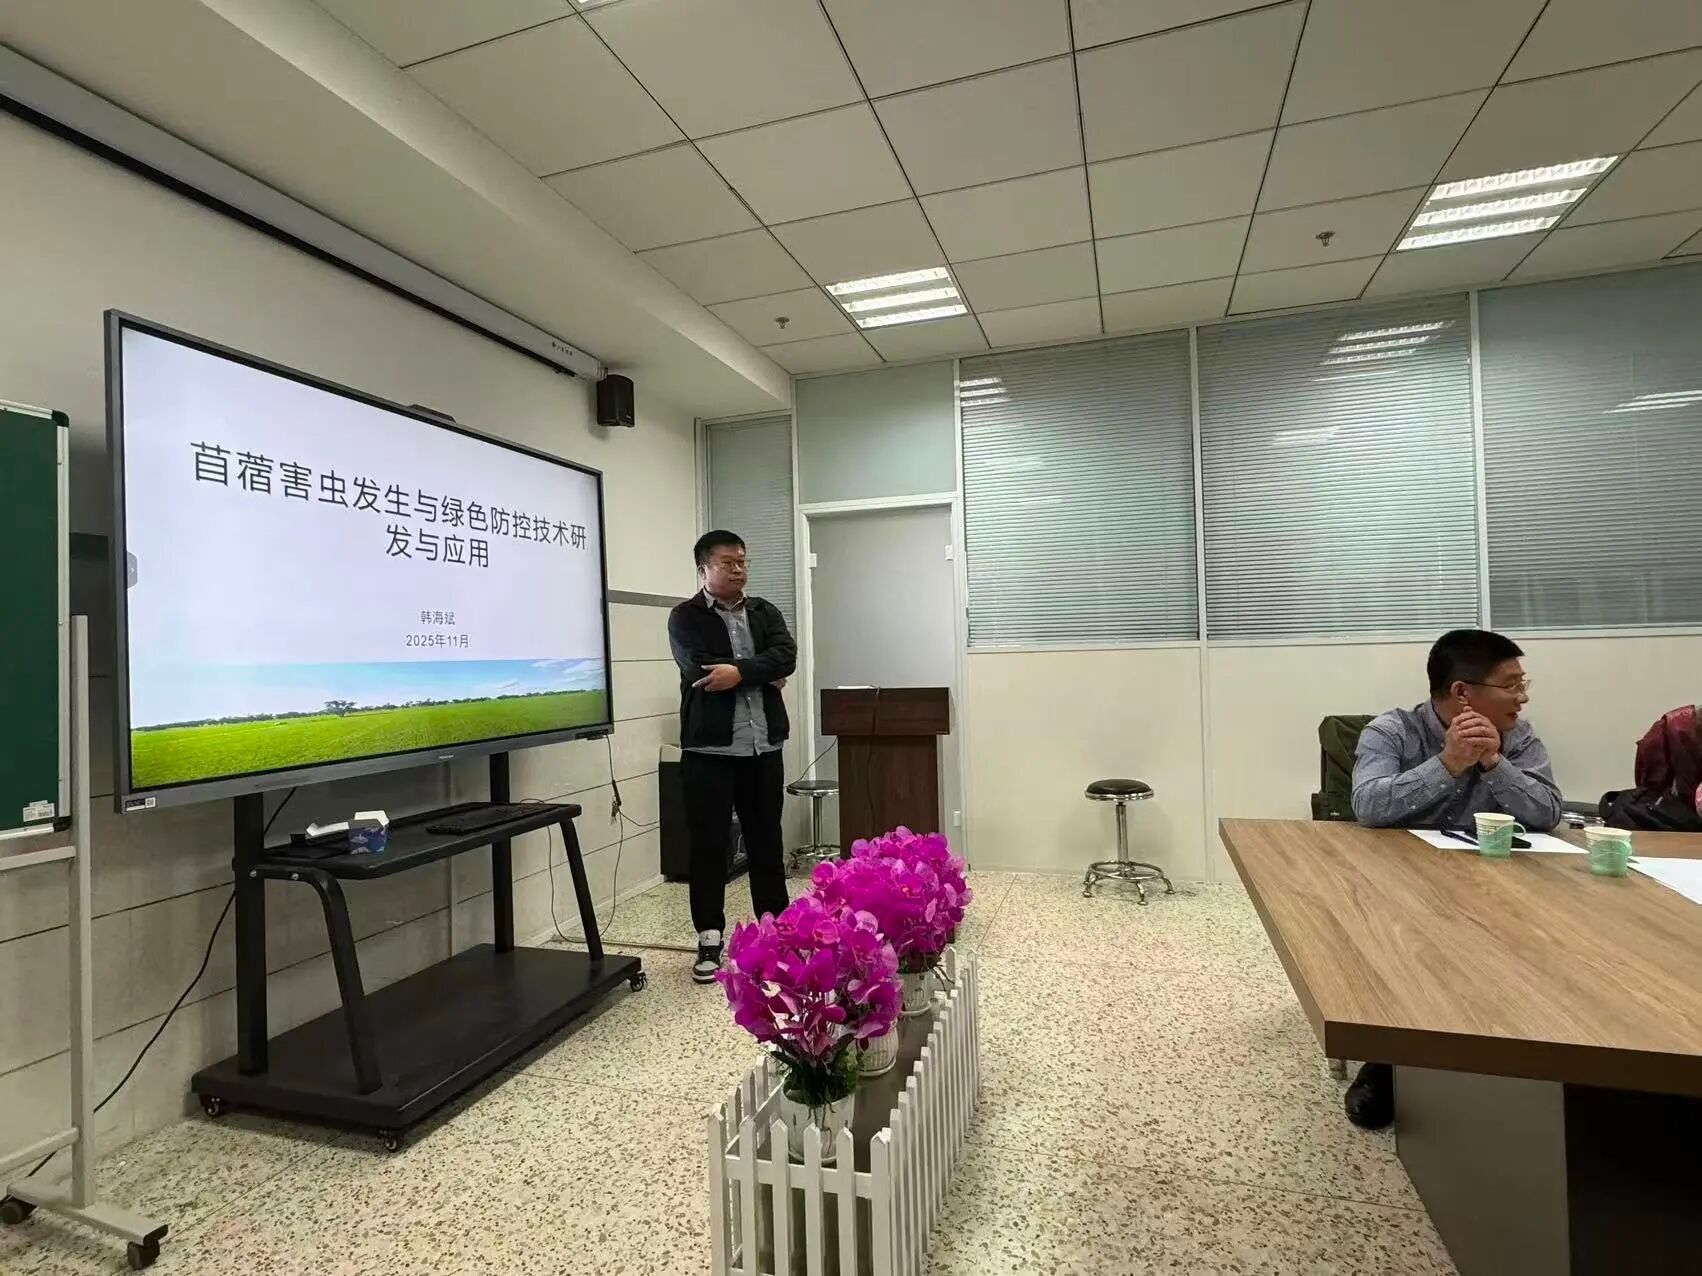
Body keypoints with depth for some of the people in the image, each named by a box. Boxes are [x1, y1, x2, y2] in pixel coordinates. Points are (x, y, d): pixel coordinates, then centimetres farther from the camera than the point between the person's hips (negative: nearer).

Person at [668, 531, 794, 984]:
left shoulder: (765, 612, 11)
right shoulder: (686, 617, -2)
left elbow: (787, 656, -6)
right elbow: (701, 671, -18)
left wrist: (740, 672, -20)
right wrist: (764, 676, -10)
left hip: (763, 747, 4)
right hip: (708, 748, -3)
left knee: (767, 842, 12)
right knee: (708, 845, 4)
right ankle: (710, 941, 16)